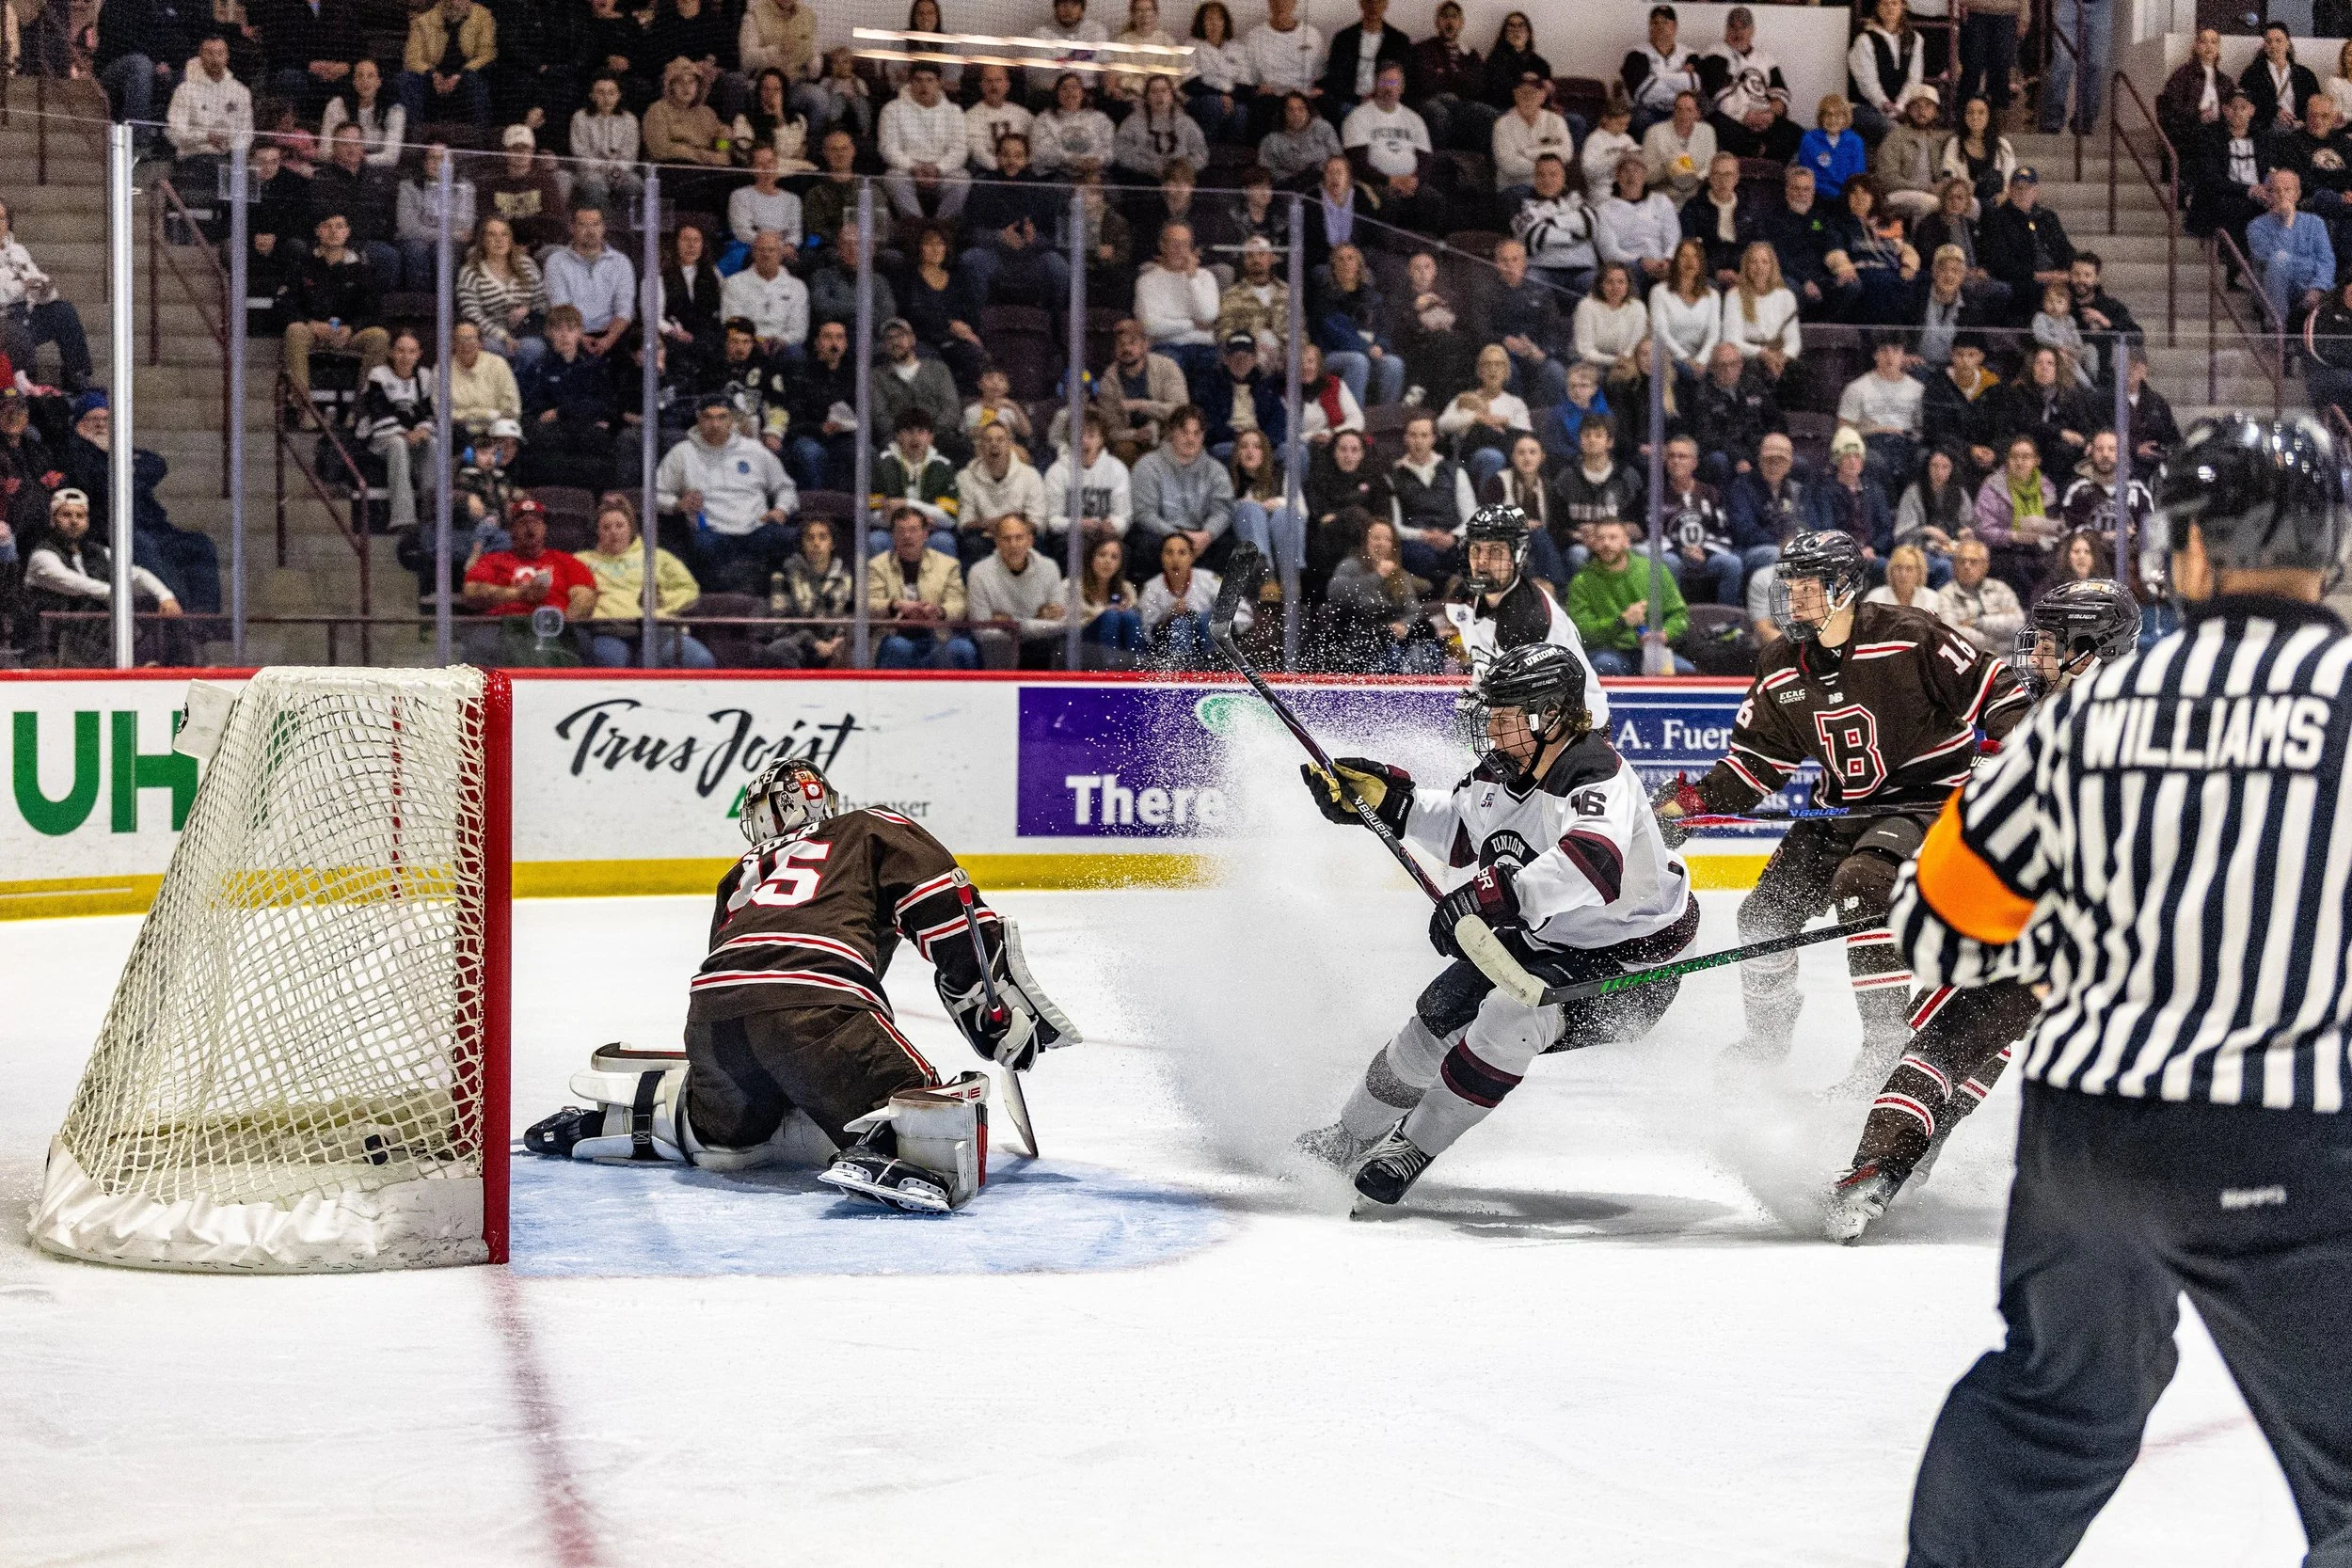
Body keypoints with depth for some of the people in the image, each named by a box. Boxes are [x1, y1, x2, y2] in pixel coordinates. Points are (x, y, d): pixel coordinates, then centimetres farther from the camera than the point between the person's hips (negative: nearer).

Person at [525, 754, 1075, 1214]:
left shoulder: (745, 873, 38)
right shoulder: (875, 830, 24)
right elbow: (952, 912, 9)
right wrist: (1000, 1014, 8)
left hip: (711, 1007, 6)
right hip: (811, 1002, -6)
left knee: (724, 1132, 35)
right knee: (943, 1116, -11)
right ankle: (882, 1156, -40)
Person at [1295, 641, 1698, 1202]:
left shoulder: (1598, 776, -31)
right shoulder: (1502, 769, -6)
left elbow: (1592, 861, -53)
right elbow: (1462, 832, 17)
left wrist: (1490, 894, -62)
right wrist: (1387, 798, 4)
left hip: (1629, 956, -9)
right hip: (1544, 936, 9)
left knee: (1511, 1014, -28)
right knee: (1443, 1011, 4)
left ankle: (1411, 1147, -11)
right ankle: (1350, 1138, 26)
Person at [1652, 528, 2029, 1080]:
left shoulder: (1910, 639, -18)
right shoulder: (1782, 671, 1)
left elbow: (1991, 686, -12)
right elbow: (1755, 758, 8)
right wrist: (1693, 802, -5)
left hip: (1927, 798, -7)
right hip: (1844, 808, 7)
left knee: (1859, 887, -31)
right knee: (1767, 909, 5)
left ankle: (1889, 1037, -22)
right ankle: (1769, 1033, 30)